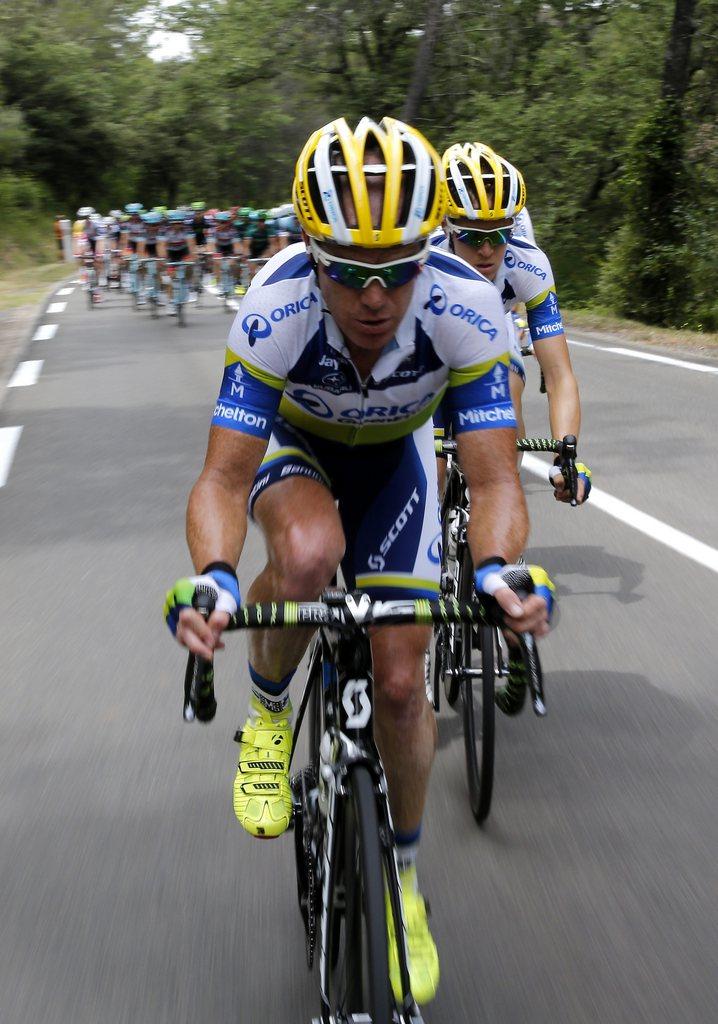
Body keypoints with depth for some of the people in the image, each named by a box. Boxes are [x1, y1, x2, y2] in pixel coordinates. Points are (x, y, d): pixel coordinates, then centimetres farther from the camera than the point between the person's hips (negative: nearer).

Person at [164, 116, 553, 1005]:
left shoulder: (465, 307, -34)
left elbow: (494, 479, -32)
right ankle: (268, 712, -6)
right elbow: (224, 478, -34)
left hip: (393, 457, 1)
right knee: (308, 551, -38)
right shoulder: (276, 308, -36)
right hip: (293, 445, -1)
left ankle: (402, 873, 22)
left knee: (401, 682, -4)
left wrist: (496, 568, -53)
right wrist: (212, 577, -54)